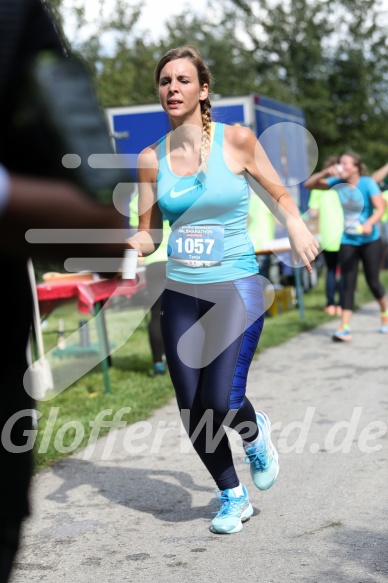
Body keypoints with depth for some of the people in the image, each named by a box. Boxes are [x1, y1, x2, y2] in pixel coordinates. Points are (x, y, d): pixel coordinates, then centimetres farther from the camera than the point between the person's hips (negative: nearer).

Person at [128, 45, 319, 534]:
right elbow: (148, 236, 8)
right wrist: (122, 242, -14)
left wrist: (295, 225, -13)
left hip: (236, 288, -3)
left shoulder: (236, 140, -5)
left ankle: (255, 433, 20)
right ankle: (232, 498, 28)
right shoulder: (152, 158, 2)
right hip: (180, 293, 4)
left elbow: (278, 194, 7)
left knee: (221, 402, -18)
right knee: (192, 414, 4)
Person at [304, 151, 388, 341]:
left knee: (372, 281, 5)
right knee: (348, 284, -3)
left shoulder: (368, 183, -13)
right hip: (348, 241, 3)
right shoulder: (337, 183, -2)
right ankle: (345, 328, -7)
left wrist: (369, 223, -38)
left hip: (370, 240, -3)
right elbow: (308, 184, 1)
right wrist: (325, 173, -15)